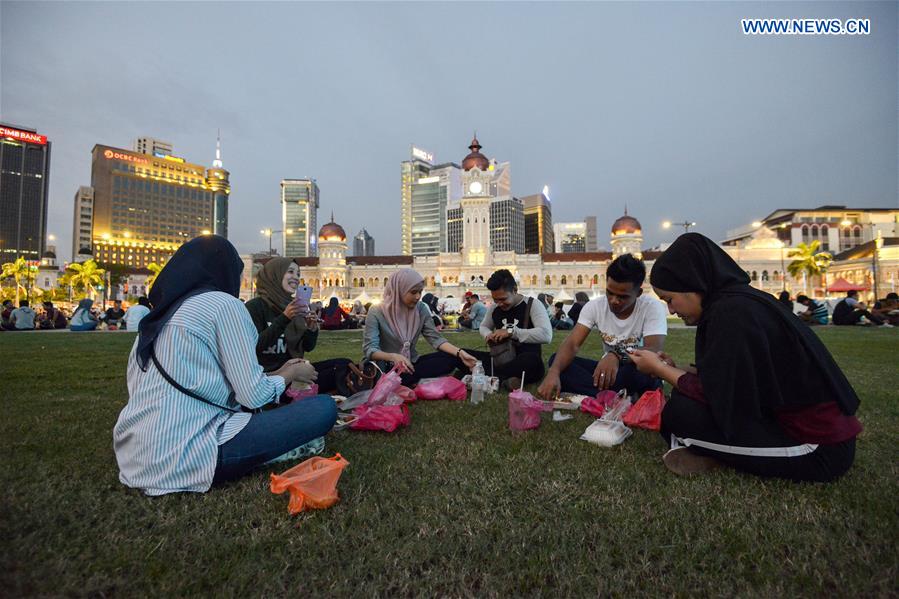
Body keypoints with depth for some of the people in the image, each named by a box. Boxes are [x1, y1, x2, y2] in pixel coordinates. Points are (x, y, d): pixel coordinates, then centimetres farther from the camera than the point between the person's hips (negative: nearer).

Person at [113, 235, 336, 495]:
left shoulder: (159, 314, 16)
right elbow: (253, 396, -12)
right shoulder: (223, 303, -8)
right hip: (184, 455, -9)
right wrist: (289, 375, 9)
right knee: (323, 408, -9)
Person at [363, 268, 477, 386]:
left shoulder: (421, 309, 1)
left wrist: (460, 353, -19)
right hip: (389, 368, -5)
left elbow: (435, 338, -2)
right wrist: (393, 356, -39)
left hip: (412, 363, 5)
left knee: (453, 357, -18)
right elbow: (369, 349, -18)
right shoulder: (377, 312, -11)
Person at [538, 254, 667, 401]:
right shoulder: (595, 306, -10)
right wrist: (553, 372, -40)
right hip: (608, 369, 4)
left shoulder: (653, 307, -17)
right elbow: (572, 344, -20)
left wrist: (617, 356, -50)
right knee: (556, 360, -19)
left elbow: (655, 352, -30)